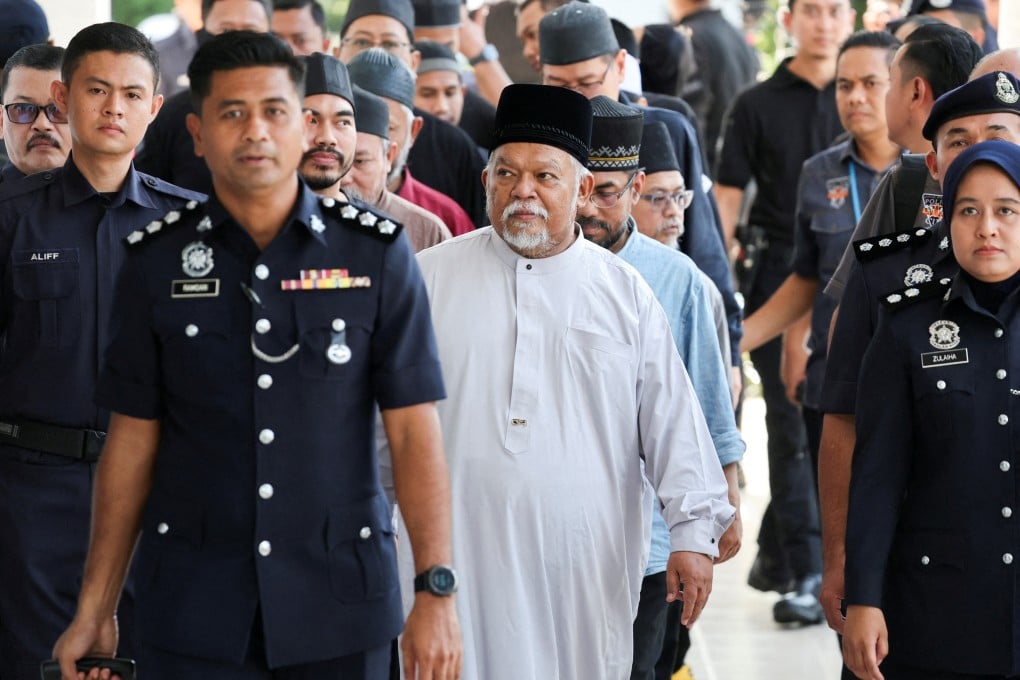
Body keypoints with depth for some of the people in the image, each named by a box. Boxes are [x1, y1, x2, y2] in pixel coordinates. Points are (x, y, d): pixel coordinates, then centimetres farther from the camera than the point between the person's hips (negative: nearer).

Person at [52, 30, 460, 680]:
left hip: (341, 601, -1)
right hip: (192, 603, 1)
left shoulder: (376, 253, -1)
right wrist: (95, 608, 3)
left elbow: (415, 431, -4)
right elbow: (132, 439, 6)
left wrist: (437, 593, -12)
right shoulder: (157, 261, 4)